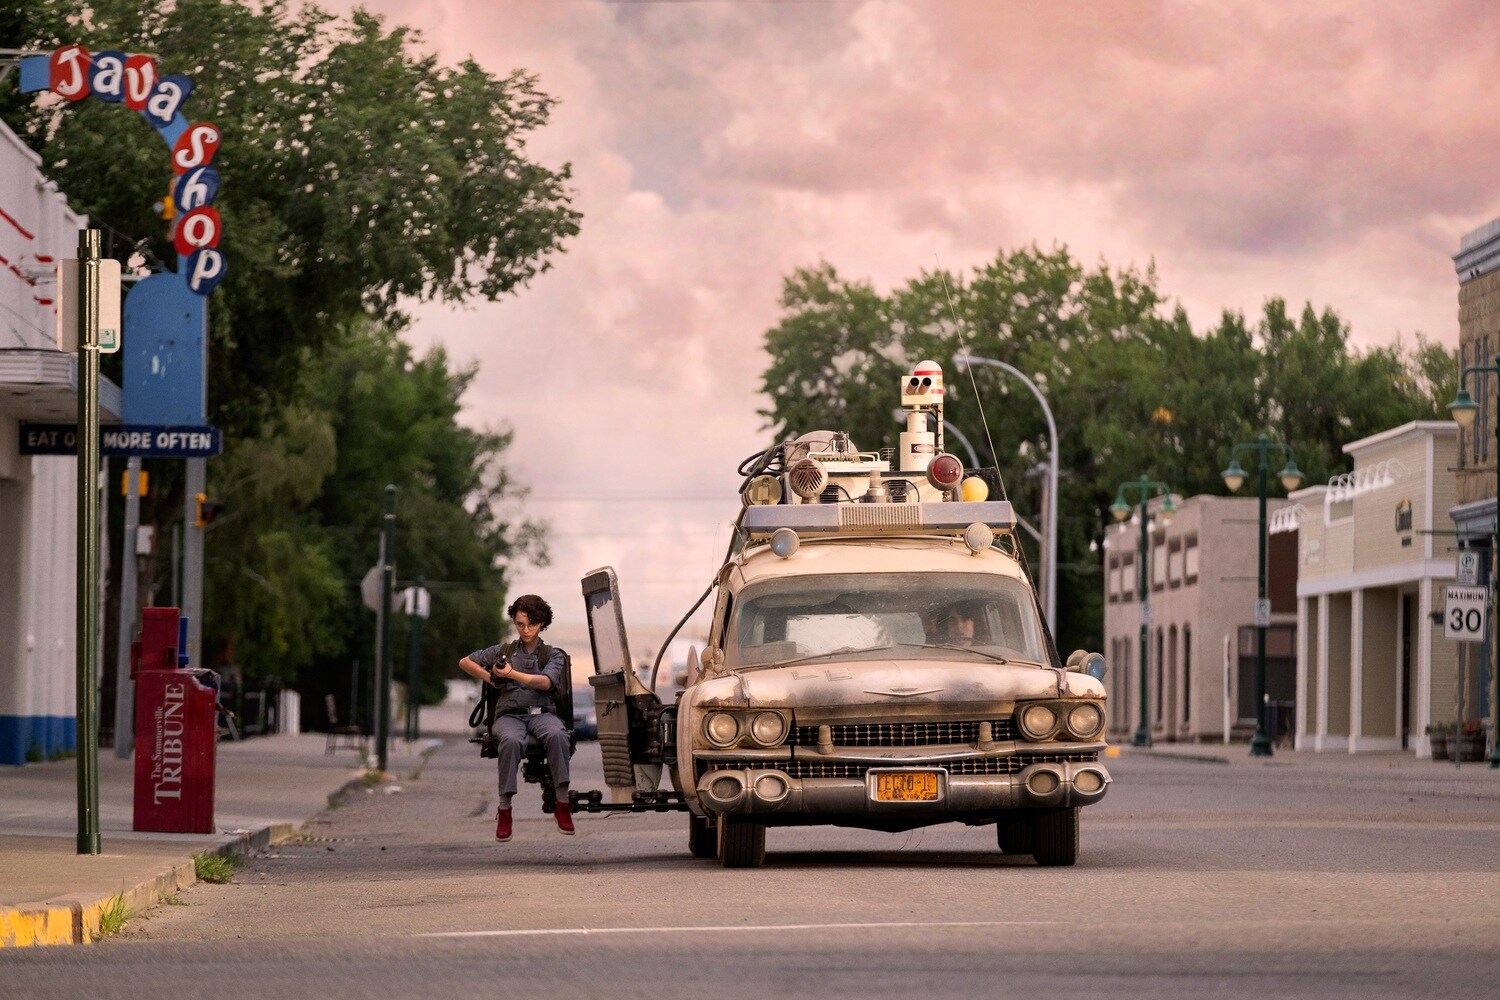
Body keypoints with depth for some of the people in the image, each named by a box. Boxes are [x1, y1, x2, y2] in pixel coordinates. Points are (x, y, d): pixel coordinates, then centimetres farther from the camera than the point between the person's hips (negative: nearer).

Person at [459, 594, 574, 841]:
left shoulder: (553, 655, 16)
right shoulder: (503, 651, 21)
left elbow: (545, 682, -5)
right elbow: (465, 662, 24)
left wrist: (512, 674, -19)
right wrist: (492, 679, 9)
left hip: (542, 712, 0)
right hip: (510, 713, 0)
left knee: (556, 735, -38)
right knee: (511, 740, -38)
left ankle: (562, 804, -38)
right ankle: (504, 809, -36)